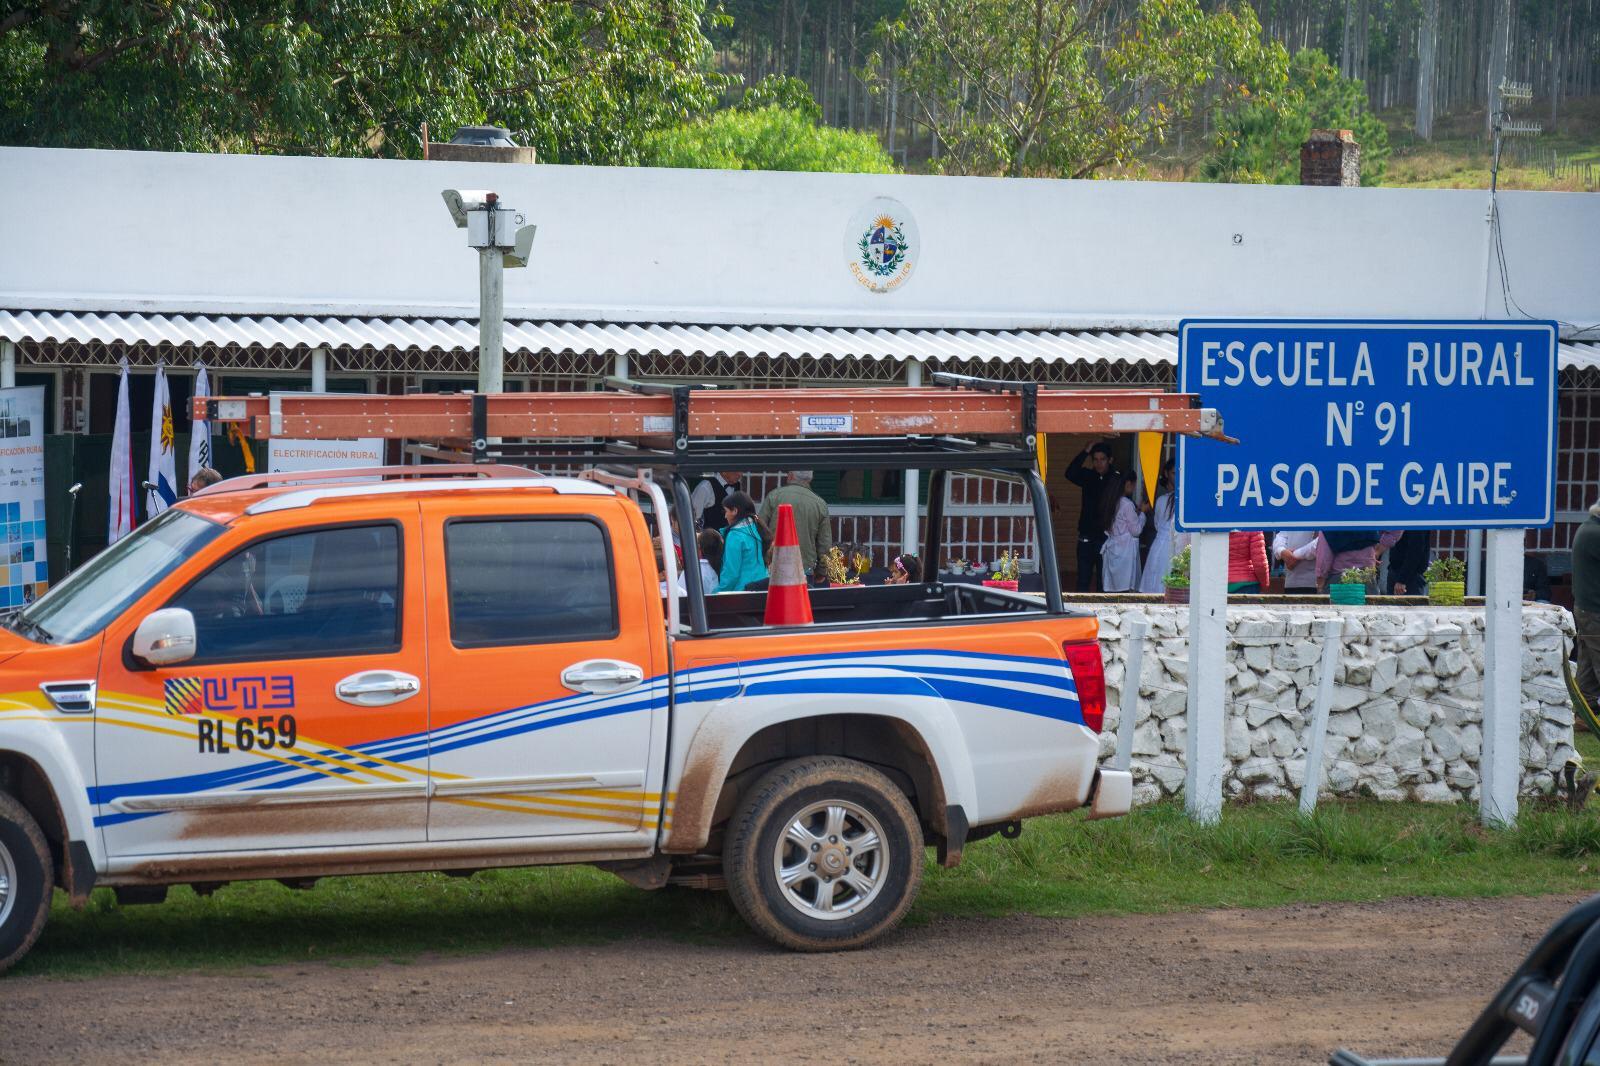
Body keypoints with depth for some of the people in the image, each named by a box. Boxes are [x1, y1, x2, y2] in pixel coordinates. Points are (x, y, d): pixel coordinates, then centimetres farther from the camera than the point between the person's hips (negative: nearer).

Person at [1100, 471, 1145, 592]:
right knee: (1125, 588, -5)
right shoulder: (1127, 504, -14)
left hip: (1112, 549, 8)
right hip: (1125, 550, -8)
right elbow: (1136, 530, -9)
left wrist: (1136, 512, 15)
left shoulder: (1111, 501, 9)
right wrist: (1142, 513, 4)